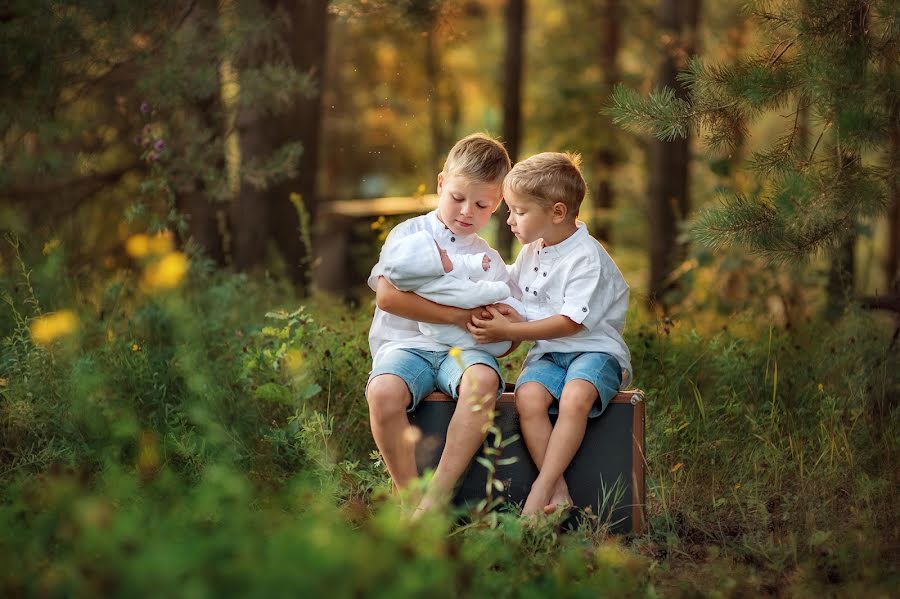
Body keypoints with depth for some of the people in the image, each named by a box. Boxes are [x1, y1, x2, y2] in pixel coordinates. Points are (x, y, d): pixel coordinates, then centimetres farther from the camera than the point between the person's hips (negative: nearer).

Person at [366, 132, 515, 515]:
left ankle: (437, 495, -32)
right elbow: (388, 296, -8)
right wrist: (457, 316, -12)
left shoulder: (489, 261, 20)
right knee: (384, 390, -36)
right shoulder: (410, 234, 9)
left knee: (483, 379, -35)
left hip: (462, 350, 2)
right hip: (406, 344, -2)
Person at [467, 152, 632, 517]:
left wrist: (509, 331, -18)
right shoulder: (531, 251, 13)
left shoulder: (586, 257, -12)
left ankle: (542, 488, -34)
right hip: (547, 352, 6)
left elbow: (572, 322, -18)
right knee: (527, 396, -28)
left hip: (594, 349, -6)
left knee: (576, 397, -37)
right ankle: (559, 491, -30)